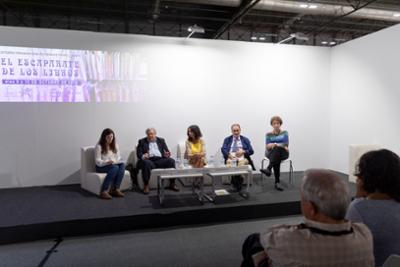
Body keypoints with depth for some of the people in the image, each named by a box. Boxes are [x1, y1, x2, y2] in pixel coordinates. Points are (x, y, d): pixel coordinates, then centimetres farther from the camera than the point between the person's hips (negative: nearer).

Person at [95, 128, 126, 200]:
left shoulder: (115, 145, 10)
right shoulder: (99, 146, -7)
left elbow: (118, 158, 9)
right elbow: (98, 161, -11)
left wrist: (114, 161, -15)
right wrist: (107, 162, -29)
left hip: (115, 164, 5)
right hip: (101, 166, -5)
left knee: (122, 165, -28)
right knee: (115, 167, -35)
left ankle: (115, 189, -34)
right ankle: (104, 191, -38)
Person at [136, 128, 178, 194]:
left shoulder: (161, 140, 21)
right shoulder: (142, 141, 15)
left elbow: (167, 151, 15)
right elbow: (139, 153, 4)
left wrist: (167, 154, -10)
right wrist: (143, 156, -20)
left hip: (160, 160, 2)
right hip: (149, 160, -2)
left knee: (171, 160, -24)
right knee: (146, 163, -37)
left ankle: (172, 184, -18)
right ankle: (146, 186, -28)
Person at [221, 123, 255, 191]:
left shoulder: (245, 139, 24)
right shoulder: (227, 139, 23)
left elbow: (251, 151, 13)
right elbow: (223, 149, 5)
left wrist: (243, 151, -8)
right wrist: (229, 155, -16)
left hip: (243, 158, 0)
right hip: (231, 158, 0)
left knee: (242, 162, -37)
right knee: (229, 162, -37)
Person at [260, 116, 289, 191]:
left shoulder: (285, 133, 10)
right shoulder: (268, 134, 12)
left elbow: (286, 145, -4)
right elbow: (267, 147, 0)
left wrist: (275, 144, -15)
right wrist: (281, 145, -15)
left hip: (283, 153, -1)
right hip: (272, 153, 1)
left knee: (277, 149, -40)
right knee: (276, 159, -39)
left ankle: (268, 169, -56)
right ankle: (277, 182, -43)